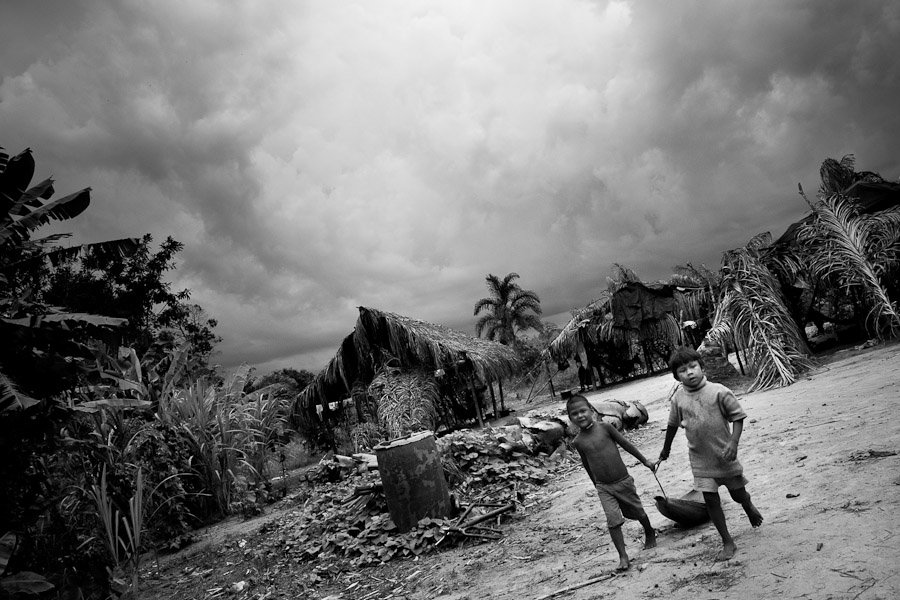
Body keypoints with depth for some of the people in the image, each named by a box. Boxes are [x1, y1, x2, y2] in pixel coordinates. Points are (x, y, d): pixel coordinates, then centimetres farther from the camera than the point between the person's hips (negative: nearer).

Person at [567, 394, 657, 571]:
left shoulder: (604, 427, -11)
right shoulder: (578, 442, -5)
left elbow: (625, 444, -1)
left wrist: (645, 461, 6)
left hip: (624, 481, 0)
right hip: (604, 488, 0)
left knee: (637, 512, 17)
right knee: (613, 520, -11)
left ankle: (650, 533, 45)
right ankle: (623, 556, -1)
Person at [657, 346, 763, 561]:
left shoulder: (719, 392, -15)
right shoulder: (678, 398, -5)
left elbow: (737, 417, -8)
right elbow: (673, 425, 10)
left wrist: (733, 442, -20)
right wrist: (665, 449, 20)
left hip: (724, 455, -2)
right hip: (700, 459, 2)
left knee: (738, 494, 14)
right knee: (710, 499, 1)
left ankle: (749, 507, 51)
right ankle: (727, 543, 15)